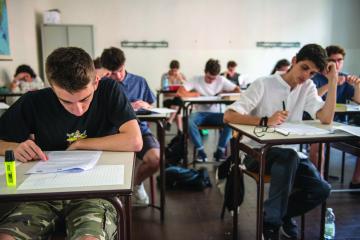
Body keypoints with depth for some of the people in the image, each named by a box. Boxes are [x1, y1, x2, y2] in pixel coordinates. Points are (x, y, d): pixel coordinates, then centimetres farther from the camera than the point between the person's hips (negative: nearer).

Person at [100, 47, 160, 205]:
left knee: (155, 159, -27)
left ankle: (136, 183, 11)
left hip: (139, 129, 2)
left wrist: (145, 105, -3)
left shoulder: (139, 82, 13)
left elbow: (151, 107, 22)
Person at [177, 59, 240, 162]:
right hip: (200, 113, -1)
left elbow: (238, 91, 1)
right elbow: (180, 92, -15)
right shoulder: (196, 80, -4)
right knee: (189, 122, -36)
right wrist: (196, 94, -12)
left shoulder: (221, 80, 1)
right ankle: (200, 150, -20)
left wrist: (224, 92, -9)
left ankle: (220, 150, -18)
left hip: (215, 114, 1)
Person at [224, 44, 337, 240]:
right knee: (289, 156, -35)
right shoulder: (263, 84, -8)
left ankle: (284, 213, 13)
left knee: (321, 189, -19)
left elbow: (326, 119, -10)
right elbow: (228, 116, -19)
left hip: (289, 155, 5)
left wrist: (333, 81, -10)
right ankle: (271, 221, -16)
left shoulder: (307, 87, 7)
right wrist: (265, 121, -32)